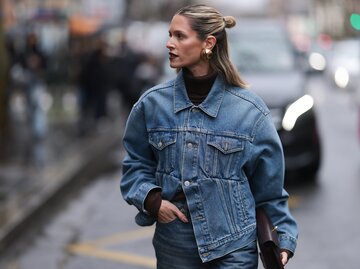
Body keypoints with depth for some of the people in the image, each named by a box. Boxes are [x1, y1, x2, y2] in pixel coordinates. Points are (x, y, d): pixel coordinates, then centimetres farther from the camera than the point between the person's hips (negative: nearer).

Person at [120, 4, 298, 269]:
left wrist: (282, 241, 2)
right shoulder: (153, 103, 0)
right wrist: (151, 199, -8)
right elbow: (136, 164, 11)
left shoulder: (249, 109, -6)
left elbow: (269, 186, 2)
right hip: (173, 247, 2)